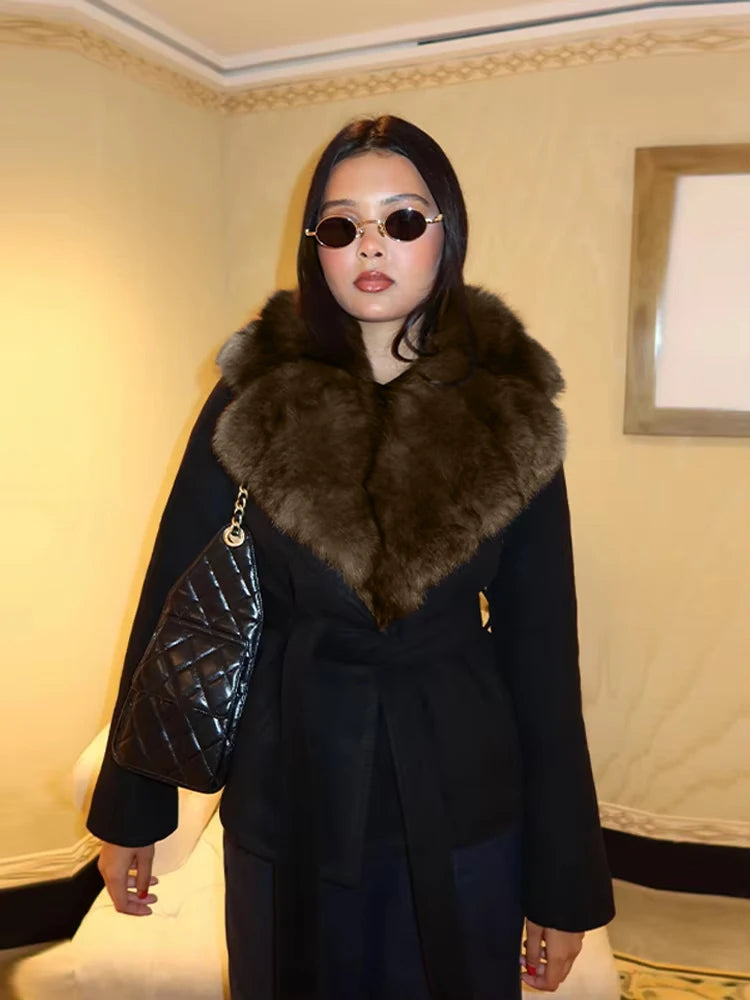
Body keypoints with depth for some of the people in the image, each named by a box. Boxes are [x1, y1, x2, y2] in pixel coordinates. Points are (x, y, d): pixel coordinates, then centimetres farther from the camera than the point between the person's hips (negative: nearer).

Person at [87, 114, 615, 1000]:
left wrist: (563, 886, -1)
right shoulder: (252, 401, -7)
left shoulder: (512, 417, -7)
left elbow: (541, 646, -5)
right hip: (287, 800, 1)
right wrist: (130, 812, 2)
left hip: (461, 805, 0)